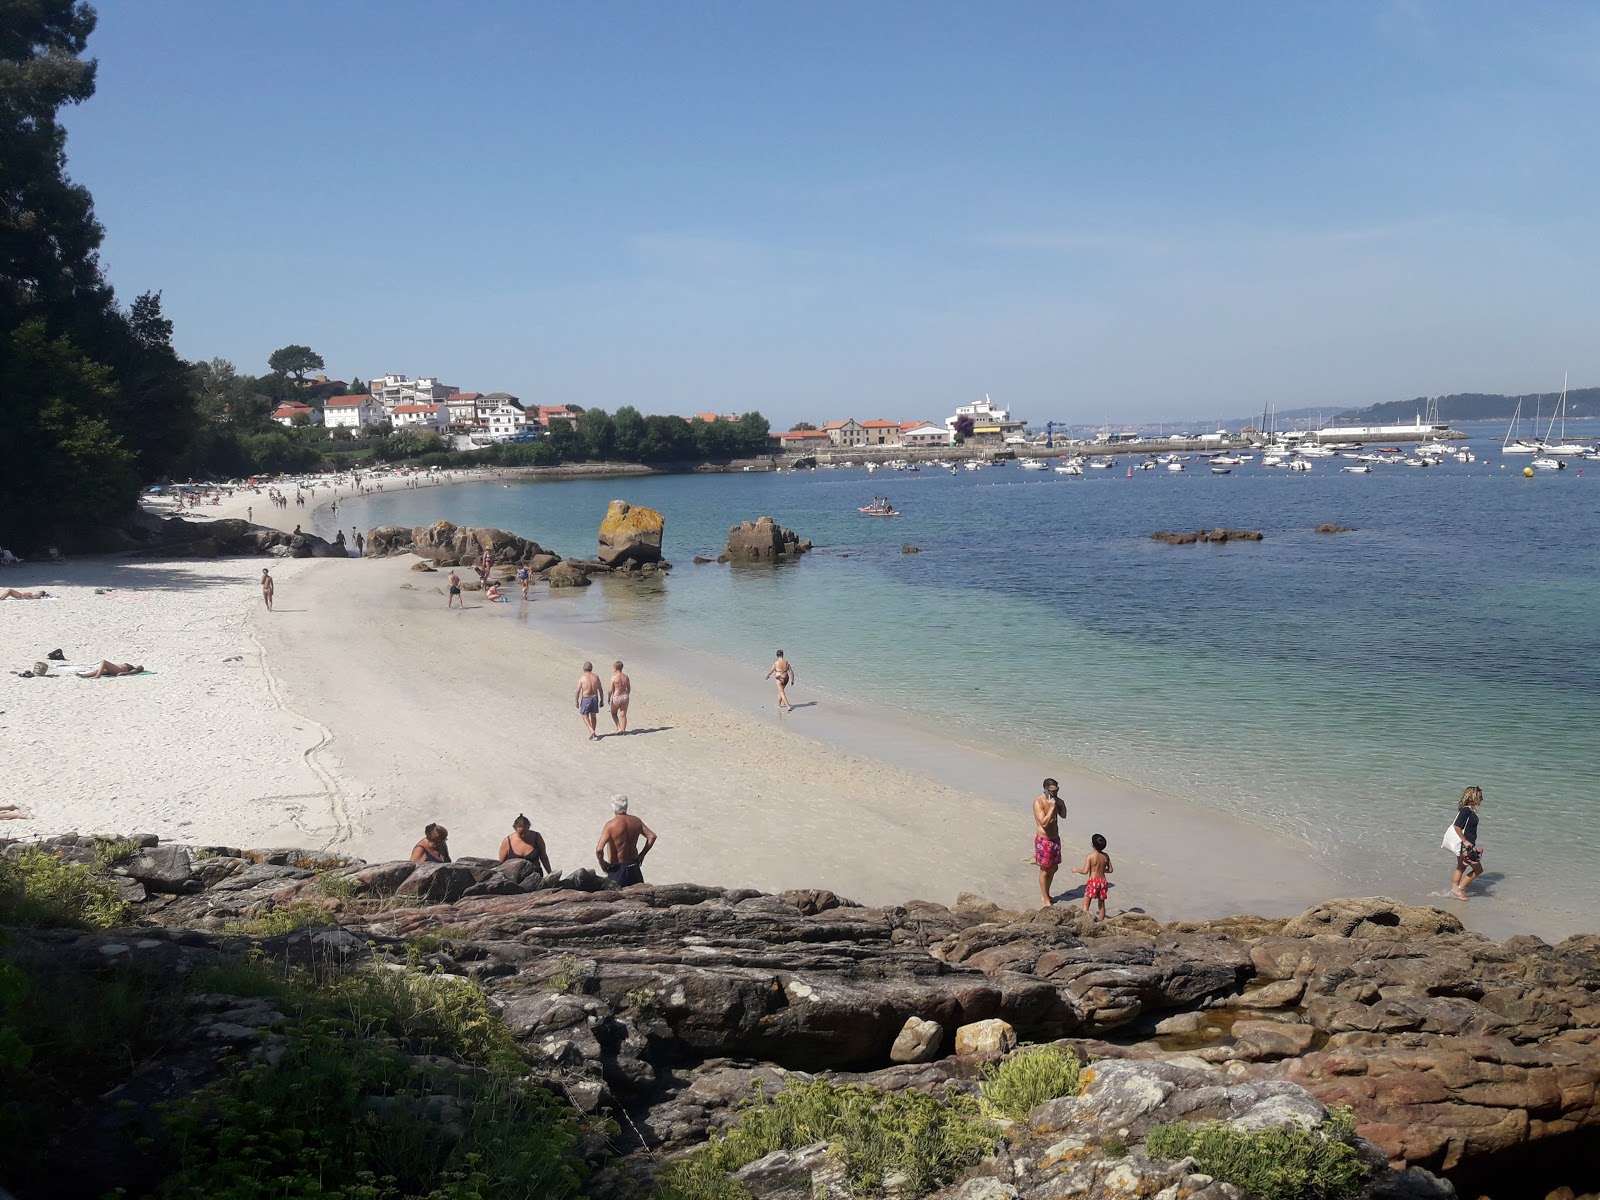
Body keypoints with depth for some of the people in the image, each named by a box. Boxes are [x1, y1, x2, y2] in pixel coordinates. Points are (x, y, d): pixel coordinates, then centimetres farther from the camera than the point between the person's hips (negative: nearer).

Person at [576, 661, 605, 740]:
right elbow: (600, 690, 5)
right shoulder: (596, 677, 0)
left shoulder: (582, 678, -10)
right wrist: (602, 700, 14)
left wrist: (576, 701, 0)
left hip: (586, 699, -4)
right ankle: (593, 733, 25)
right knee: (593, 716, 17)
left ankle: (591, 731, -11)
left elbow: (578, 691, -10)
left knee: (585, 716, 8)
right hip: (595, 698, 4)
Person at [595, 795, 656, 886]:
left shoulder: (611, 825, -19)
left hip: (617, 869, -5)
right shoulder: (636, 821, -4)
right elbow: (652, 836, -1)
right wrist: (642, 854, 7)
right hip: (634, 867, 5)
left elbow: (599, 849, -26)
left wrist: (602, 863, -9)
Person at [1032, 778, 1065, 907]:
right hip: (1043, 841, -8)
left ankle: (1045, 895, 33)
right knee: (1044, 871, 2)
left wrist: (1061, 803, -3)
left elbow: (1063, 815, 15)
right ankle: (1046, 901, 12)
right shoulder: (1038, 803, -20)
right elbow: (1043, 823, -27)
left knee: (1053, 868, 17)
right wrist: (1052, 808, -28)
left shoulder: (1055, 800, 3)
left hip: (1055, 839, 8)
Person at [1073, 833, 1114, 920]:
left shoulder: (1090, 857, -14)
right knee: (1102, 903, 16)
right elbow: (1110, 870, 7)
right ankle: (1102, 920, 22)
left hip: (1093, 881, -5)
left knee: (1085, 904, 2)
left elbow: (1085, 871, -15)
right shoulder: (1106, 856, 1)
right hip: (1103, 881, 5)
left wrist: (1076, 870, 2)